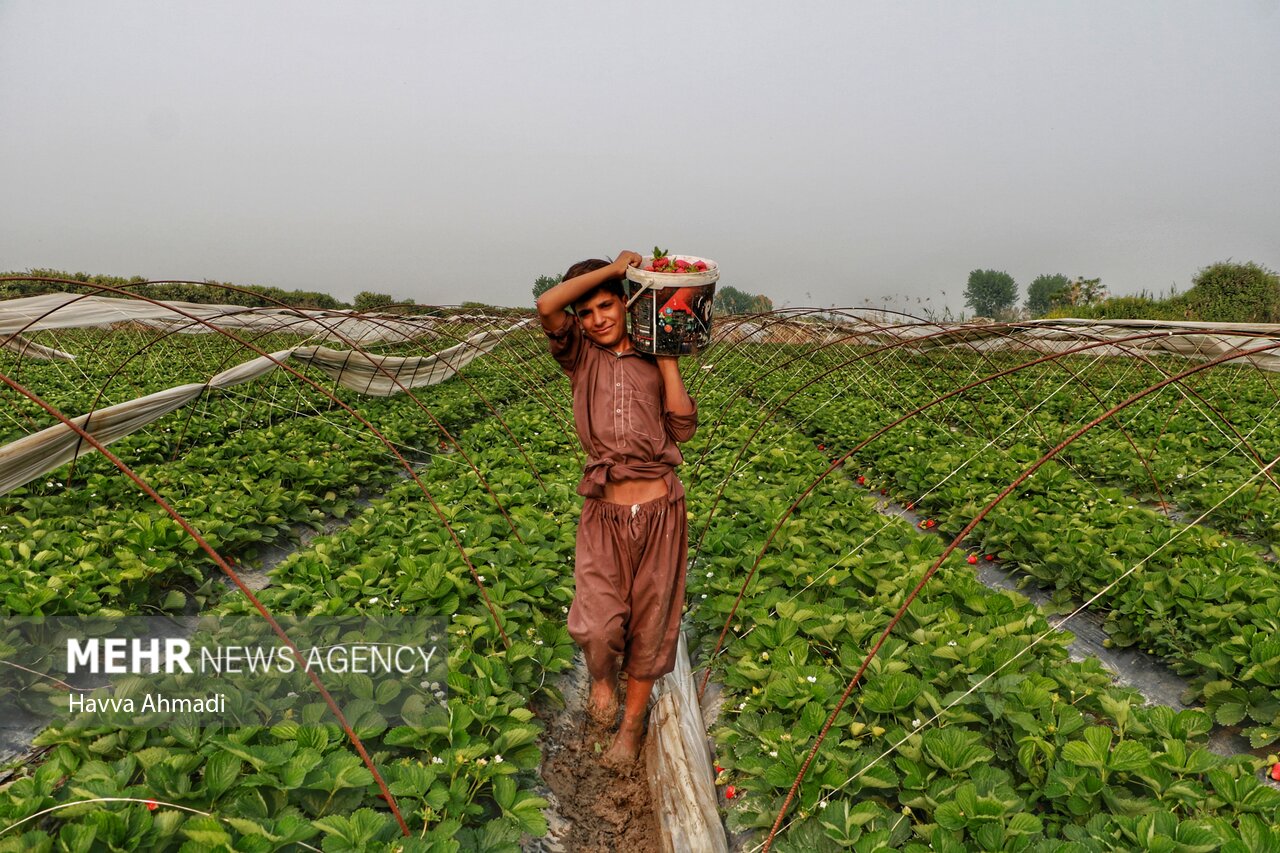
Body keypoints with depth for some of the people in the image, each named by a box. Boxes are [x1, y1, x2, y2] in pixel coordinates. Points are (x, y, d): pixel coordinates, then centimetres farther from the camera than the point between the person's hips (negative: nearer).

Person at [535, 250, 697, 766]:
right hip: (604, 513, -1)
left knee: (650, 625, 11)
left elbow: (683, 428, -3)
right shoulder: (580, 355, 6)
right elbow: (547, 305, -14)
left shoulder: (653, 362, 10)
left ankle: (632, 723, 36)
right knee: (596, 627, -15)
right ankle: (601, 676, 23)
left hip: (660, 510, 2)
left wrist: (667, 359, -1)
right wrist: (616, 264, -6)